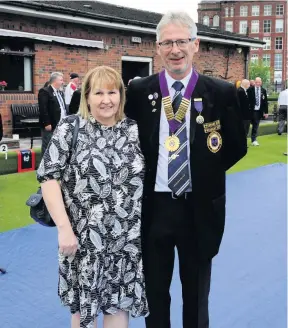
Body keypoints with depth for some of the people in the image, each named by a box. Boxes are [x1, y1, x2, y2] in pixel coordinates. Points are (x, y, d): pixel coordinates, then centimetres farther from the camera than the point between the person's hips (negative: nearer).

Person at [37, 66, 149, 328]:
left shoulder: (135, 129, 3)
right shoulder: (70, 128, -6)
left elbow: (145, 178, 9)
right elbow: (48, 177, -9)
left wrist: (147, 224, 4)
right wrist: (64, 227, -15)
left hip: (128, 238, 3)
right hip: (83, 237, -2)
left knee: (120, 302, 14)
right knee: (84, 306, 13)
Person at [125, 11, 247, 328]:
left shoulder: (221, 93, -5)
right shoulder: (138, 91, -4)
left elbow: (237, 146, 3)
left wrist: (206, 172, -1)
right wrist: (141, 174, 0)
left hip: (199, 207, 0)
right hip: (153, 205, 1)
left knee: (196, 292, 19)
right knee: (154, 290, 19)